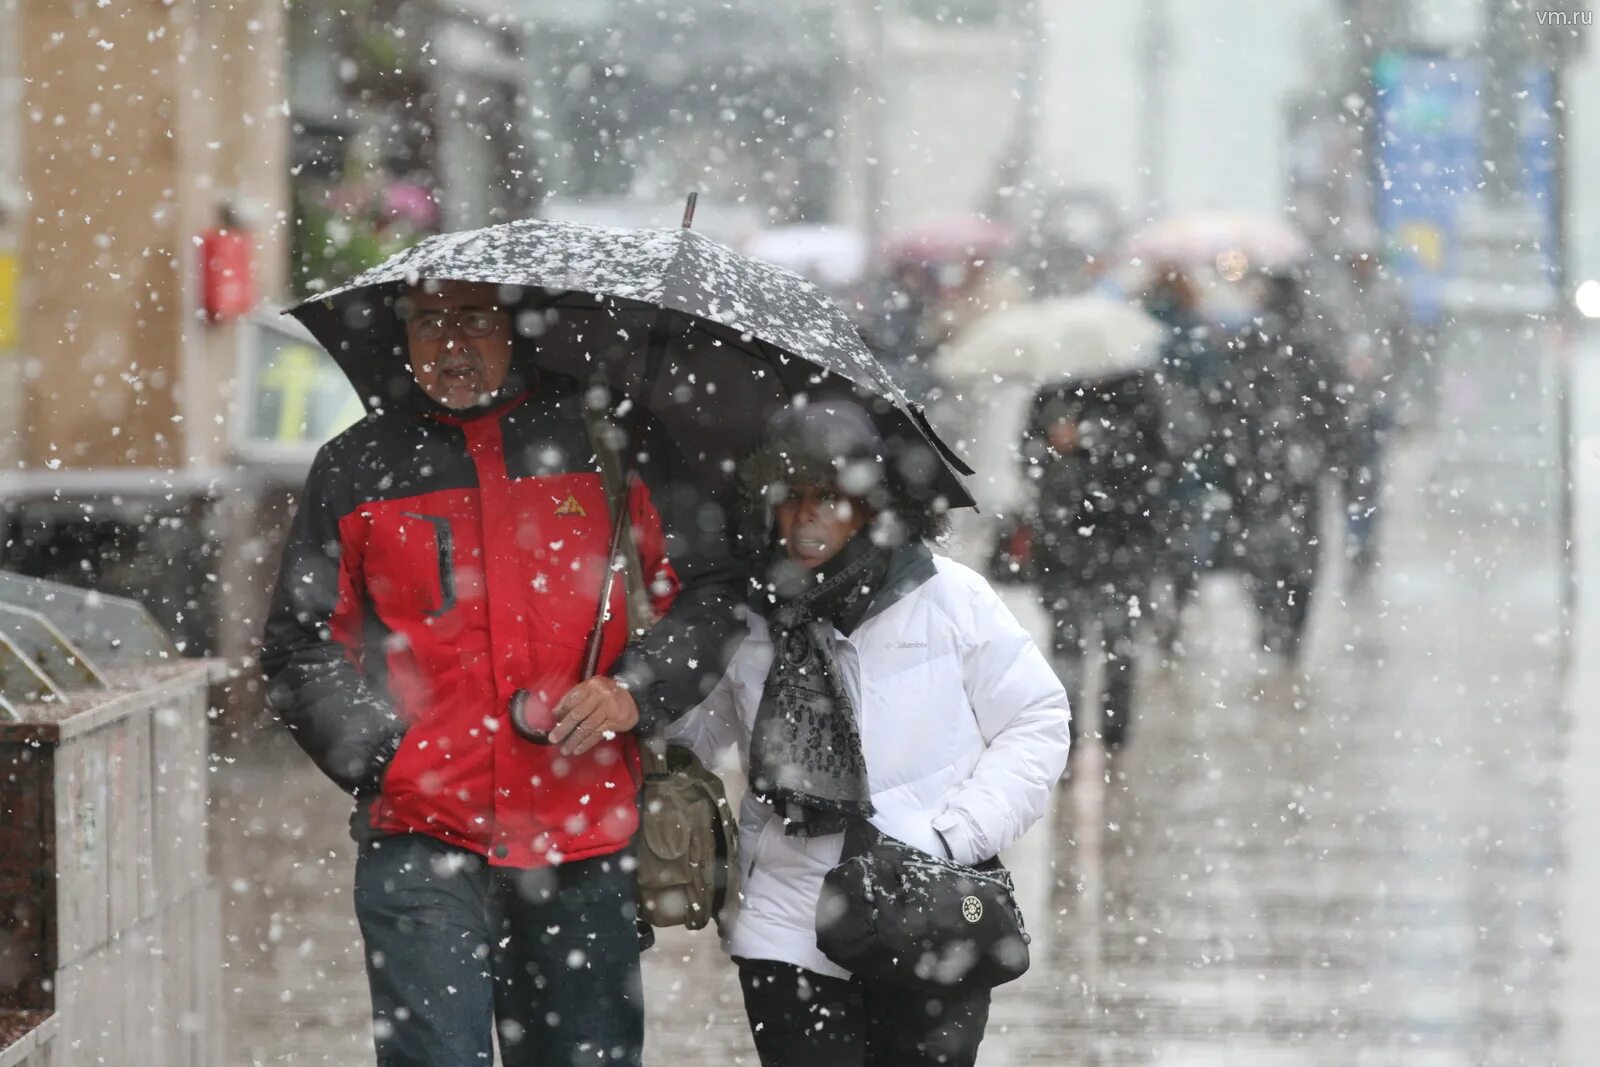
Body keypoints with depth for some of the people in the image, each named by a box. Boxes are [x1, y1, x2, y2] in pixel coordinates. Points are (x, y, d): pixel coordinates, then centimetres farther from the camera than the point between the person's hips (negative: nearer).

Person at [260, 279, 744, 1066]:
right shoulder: (356, 468, 9)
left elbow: (712, 588, 9)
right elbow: (298, 649, 12)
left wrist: (638, 689, -8)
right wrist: (380, 756, -3)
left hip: (585, 841, 1)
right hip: (419, 838, -1)